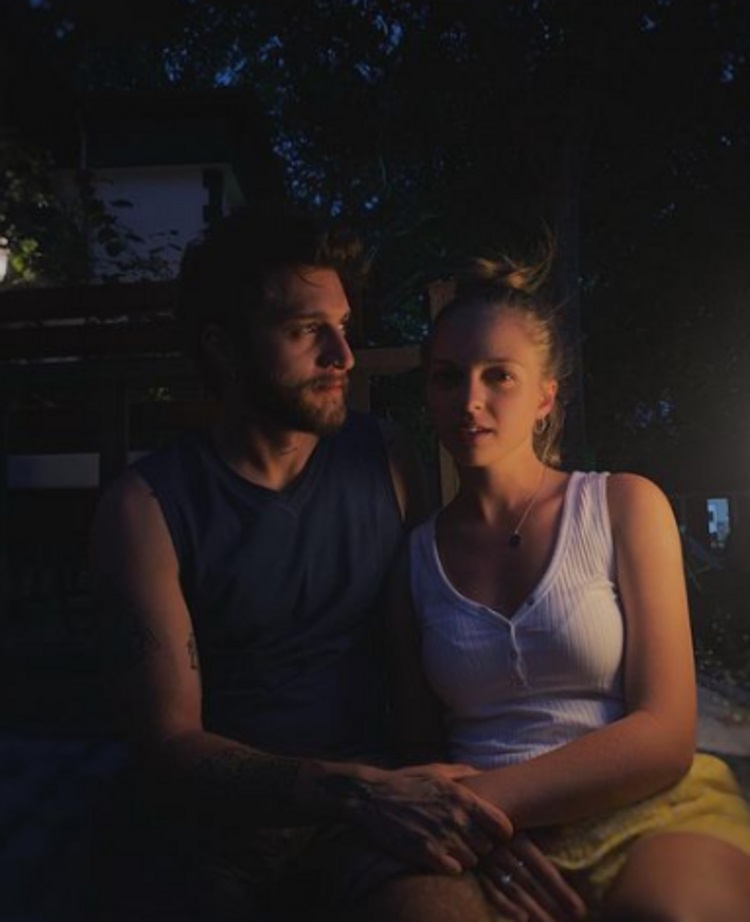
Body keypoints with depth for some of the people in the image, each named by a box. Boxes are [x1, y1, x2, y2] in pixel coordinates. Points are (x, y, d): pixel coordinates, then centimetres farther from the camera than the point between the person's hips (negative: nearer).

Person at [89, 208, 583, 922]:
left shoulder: (382, 460, 5)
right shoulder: (146, 507, -5)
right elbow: (169, 743, -9)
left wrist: (475, 812, -10)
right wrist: (358, 791, -23)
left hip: (372, 795, 1)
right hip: (221, 819, 0)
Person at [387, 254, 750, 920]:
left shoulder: (623, 505, 5)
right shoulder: (416, 556, 11)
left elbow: (665, 735, -4)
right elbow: (421, 744, 13)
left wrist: (486, 797, -16)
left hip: (652, 813, -1)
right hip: (505, 850, 2)